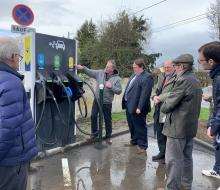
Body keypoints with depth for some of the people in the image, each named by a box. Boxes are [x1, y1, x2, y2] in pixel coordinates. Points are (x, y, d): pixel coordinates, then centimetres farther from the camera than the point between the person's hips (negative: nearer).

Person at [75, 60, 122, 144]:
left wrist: (111, 86, -23)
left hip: (107, 103, -3)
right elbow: (90, 72, 1)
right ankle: (94, 134, 27)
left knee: (107, 119, 7)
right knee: (93, 116, 8)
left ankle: (108, 136, 25)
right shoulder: (100, 73, 1)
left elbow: (119, 91, -8)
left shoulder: (117, 78, -7)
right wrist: (83, 68, -15)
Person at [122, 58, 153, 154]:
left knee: (140, 127, 5)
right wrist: (125, 102, 16)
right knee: (131, 125, 21)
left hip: (137, 107, -9)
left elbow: (144, 94, -22)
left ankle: (142, 145, 19)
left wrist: (139, 107, -25)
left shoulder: (147, 77, -16)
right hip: (129, 105, 9)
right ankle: (134, 140, 39)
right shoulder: (134, 75, 13)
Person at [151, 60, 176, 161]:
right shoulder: (161, 76, 15)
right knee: (159, 133, 16)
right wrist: (154, 96, -10)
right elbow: (155, 88, 11)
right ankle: (162, 152, 33)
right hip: (159, 110, 8)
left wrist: (160, 98, -17)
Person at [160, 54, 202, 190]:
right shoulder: (195, 80, 12)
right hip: (190, 125, 10)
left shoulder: (183, 80, -20)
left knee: (173, 160, 0)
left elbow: (169, 103, -19)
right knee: (187, 157, 20)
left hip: (178, 126, -10)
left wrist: (163, 108, 4)